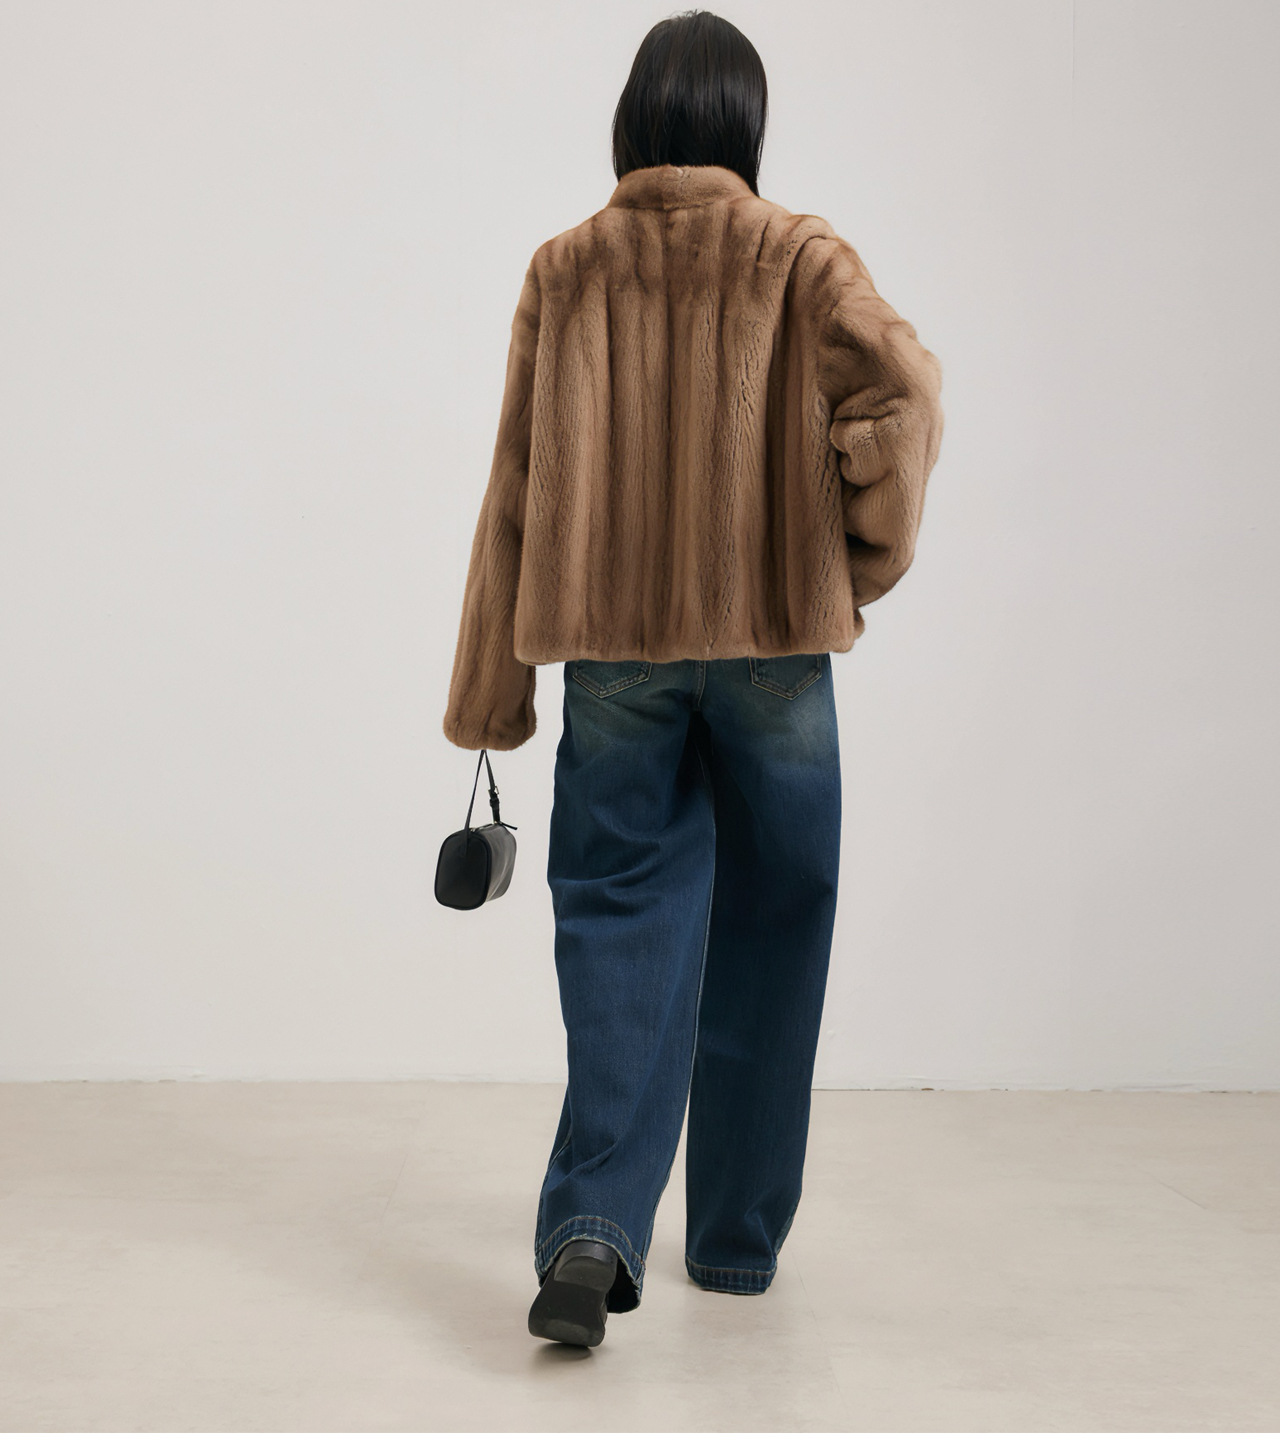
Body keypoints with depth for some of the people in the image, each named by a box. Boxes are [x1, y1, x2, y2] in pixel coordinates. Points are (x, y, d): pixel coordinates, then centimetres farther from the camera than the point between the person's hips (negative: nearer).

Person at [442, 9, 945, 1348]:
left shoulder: (564, 269, 5)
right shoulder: (799, 258, 0)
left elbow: (519, 486, 4)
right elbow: (903, 386, -18)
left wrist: (491, 695, 7)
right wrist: (869, 556, -2)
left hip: (614, 650, 1)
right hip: (774, 642, -1)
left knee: (622, 922, 5)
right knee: (763, 933, 12)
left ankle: (594, 1224, -14)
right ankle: (737, 1237, 22)